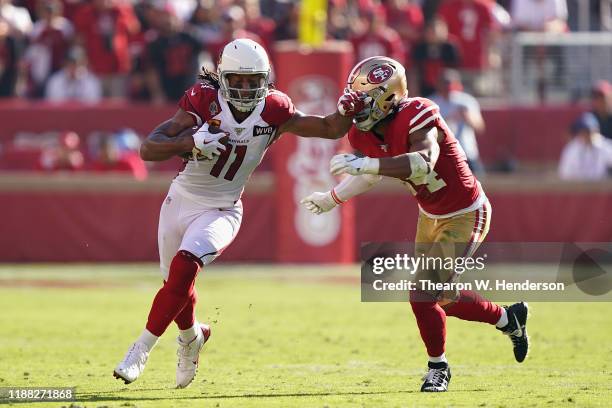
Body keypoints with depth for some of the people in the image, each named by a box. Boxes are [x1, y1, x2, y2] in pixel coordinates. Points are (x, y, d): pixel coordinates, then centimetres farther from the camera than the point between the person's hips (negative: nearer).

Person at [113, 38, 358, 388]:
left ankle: (143, 348, -14)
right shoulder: (204, 101, -17)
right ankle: (192, 336, 48)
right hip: (181, 200, 1)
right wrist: (191, 141, -41)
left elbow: (330, 129, -2)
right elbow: (148, 149, -24)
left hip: (221, 211, -1)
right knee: (177, 282, 14)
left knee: (184, 267, -26)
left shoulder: (272, 112, -11)